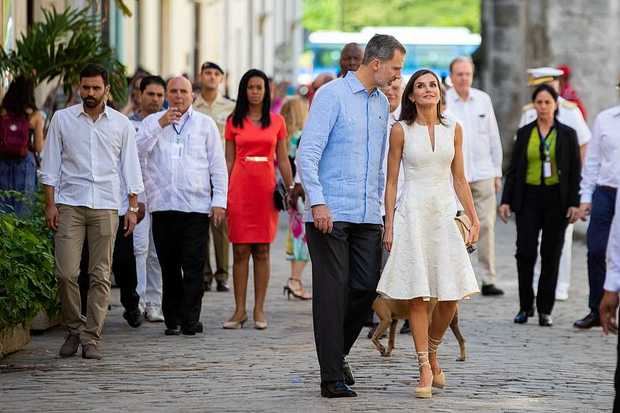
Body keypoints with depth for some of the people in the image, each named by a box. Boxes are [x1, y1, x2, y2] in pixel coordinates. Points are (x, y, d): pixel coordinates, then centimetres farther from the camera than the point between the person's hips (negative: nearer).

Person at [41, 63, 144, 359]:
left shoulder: (121, 124, 7)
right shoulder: (62, 119, 5)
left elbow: (130, 168, 10)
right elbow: (51, 165, 6)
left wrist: (133, 207, 4)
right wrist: (50, 204, -1)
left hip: (105, 207, 1)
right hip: (69, 205, -1)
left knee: (100, 276, -2)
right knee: (66, 273, -8)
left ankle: (91, 338, 2)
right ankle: (74, 329, 10)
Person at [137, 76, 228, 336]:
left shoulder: (205, 124, 12)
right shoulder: (152, 122, 13)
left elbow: (218, 166, 10)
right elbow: (139, 151, -5)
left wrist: (219, 201, 2)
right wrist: (161, 124, -12)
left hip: (197, 205, -1)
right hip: (163, 205, 1)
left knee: (194, 266, -7)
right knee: (169, 266, 4)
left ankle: (190, 319, -5)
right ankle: (172, 319, 9)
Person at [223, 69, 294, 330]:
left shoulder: (277, 121, 7)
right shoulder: (234, 122, 7)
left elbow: (283, 160, 10)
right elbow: (228, 160, 8)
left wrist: (290, 189, 3)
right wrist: (223, 193, 1)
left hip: (266, 189, 0)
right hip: (240, 188, 0)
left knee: (262, 251, 3)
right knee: (240, 251, -1)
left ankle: (259, 310, 6)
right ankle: (239, 310, 3)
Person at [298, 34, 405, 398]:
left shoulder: (382, 103, 16)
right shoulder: (332, 95, -6)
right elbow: (307, 153, -12)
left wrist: (381, 204, 18)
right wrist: (317, 202, -19)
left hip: (367, 216, 7)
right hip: (331, 215, -7)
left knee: (367, 289, 3)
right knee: (332, 293, -3)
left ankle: (338, 352, 25)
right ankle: (332, 377, 0)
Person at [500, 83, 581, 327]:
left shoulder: (567, 134, 4)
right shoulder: (524, 133, 8)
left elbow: (575, 172, 3)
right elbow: (514, 169, 9)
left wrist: (574, 203, -5)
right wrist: (506, 200, 3)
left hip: (556, 199, -1)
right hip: (528, 199, 1)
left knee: (551, 254, 2)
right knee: (525, 252, -6)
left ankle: (545, 309, 8)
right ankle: (525, 307, 6)